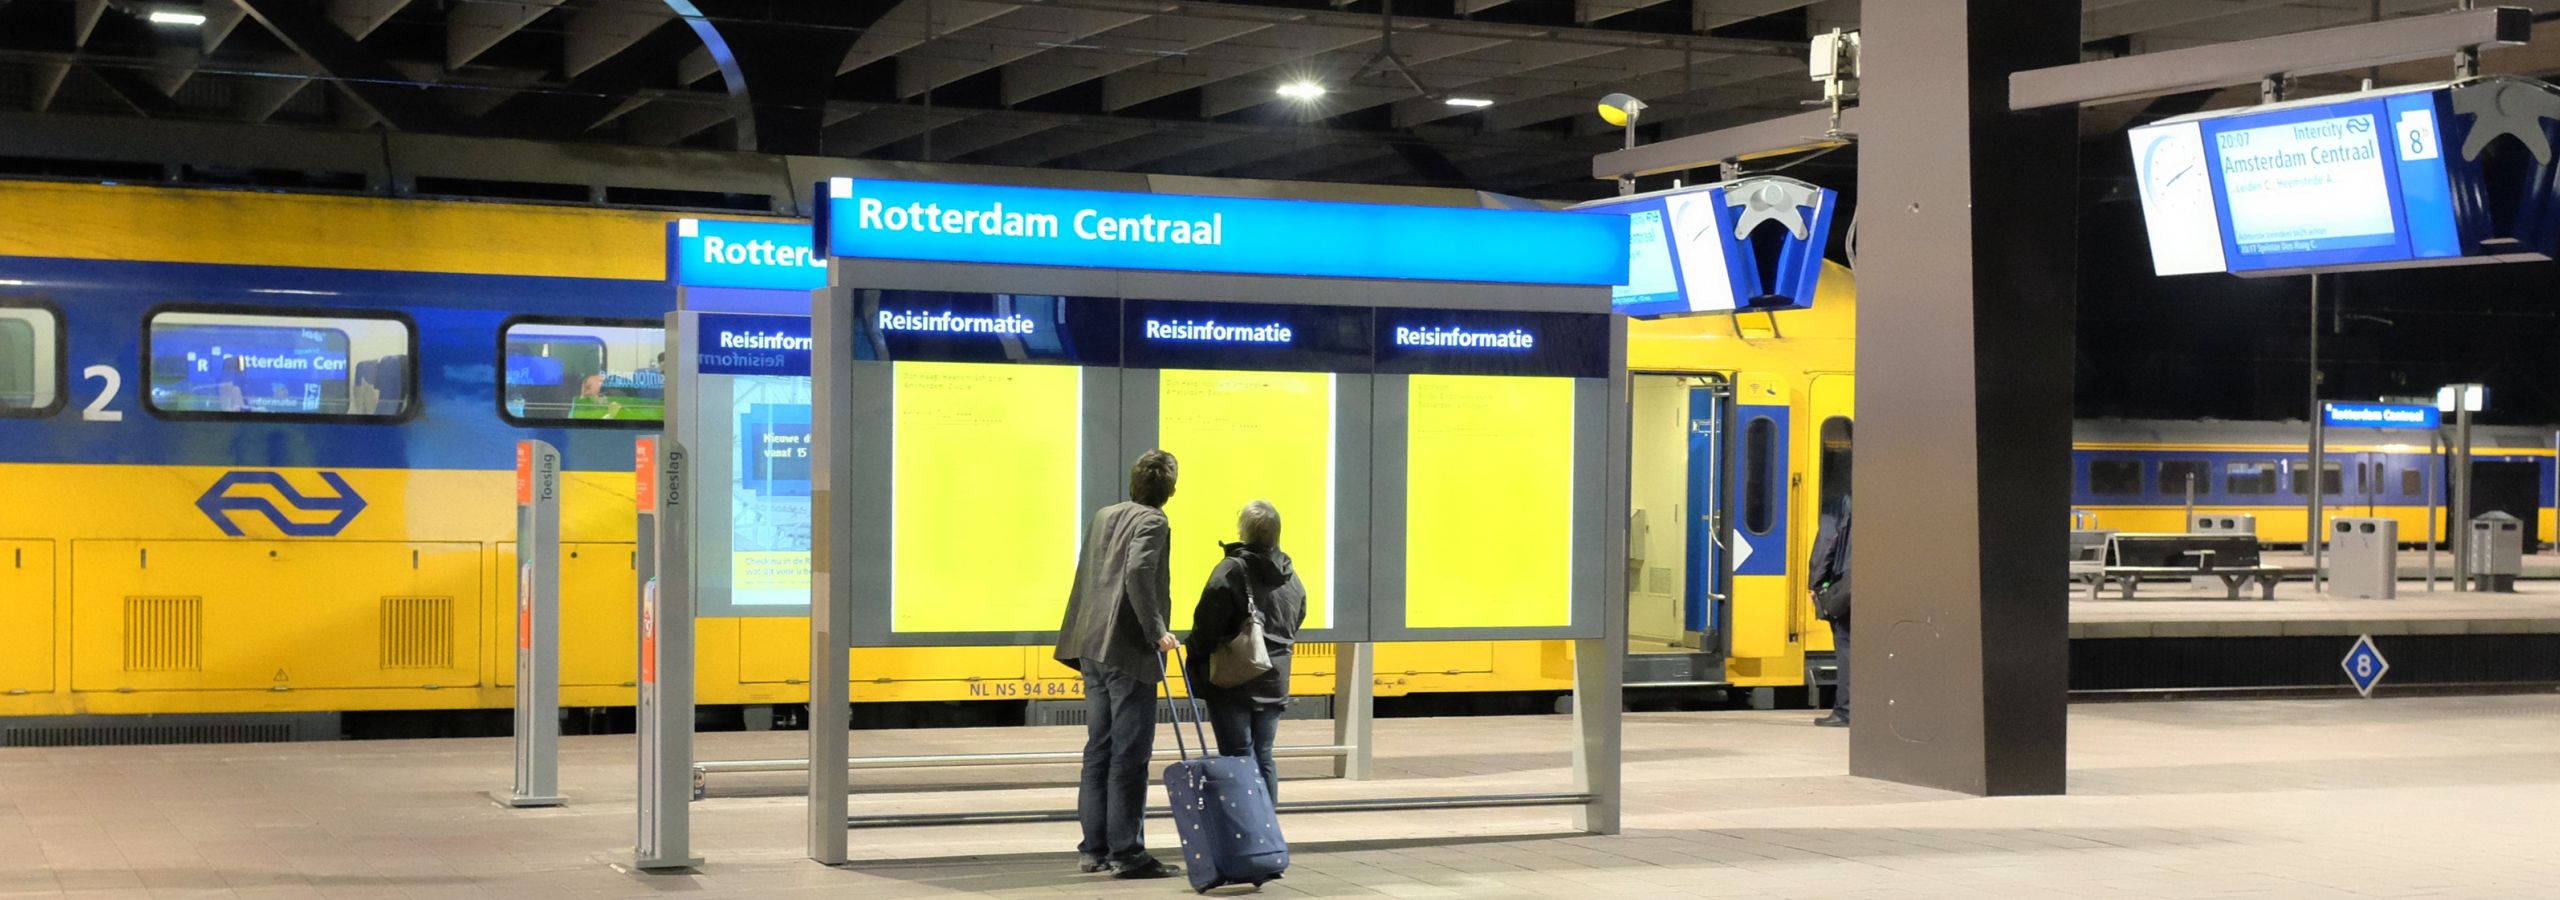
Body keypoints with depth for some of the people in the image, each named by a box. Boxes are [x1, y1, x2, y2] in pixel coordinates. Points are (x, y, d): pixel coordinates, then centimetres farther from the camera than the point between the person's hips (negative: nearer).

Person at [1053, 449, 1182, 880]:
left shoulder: (1104, 517, 15)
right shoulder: (1152, 523, -9)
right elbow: (1138, 571, -25)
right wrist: (1156, 631, -19)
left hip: (1094, 648, 8)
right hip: (1129, 650, -8)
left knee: (1099, 750, 12)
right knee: (1131, 755, -4)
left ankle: (1094, 848, 15)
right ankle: (1127, 853, -4)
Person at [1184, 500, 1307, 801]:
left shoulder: (1231, 571, -14)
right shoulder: (1291, 578, 9)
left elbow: (1206, 626, -16)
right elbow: (1294, 629, 19)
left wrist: (1195, 669, -5)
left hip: (1232, 683, -6)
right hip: (1273, 683, 6)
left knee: (1238, 757, -2)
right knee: (1263, 757, 13)